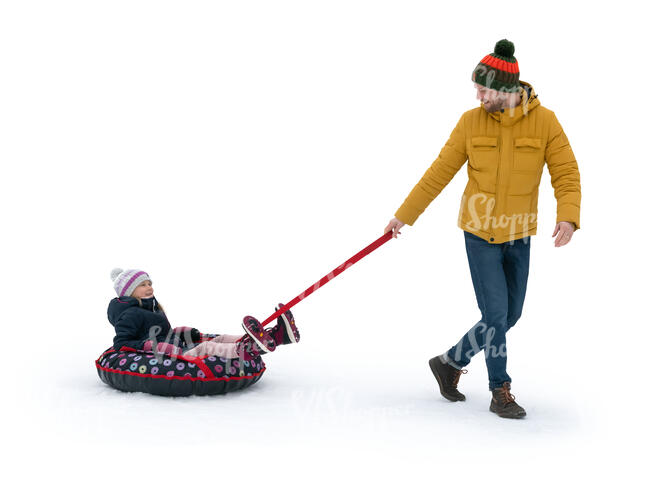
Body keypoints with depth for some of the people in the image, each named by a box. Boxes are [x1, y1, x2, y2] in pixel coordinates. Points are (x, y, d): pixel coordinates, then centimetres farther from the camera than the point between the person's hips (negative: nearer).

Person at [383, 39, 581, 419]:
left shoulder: (544, 121, -6)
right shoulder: (471, 121, -5)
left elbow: (566, 174, -6)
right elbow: (439, 173, 0)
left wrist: (568, 216, -25)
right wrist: (405, 215, 1)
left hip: (519, 236, 2)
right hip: (480, 232, -2)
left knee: (510, 316, 8)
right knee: (495, 315, -6)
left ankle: (451, 362, 28)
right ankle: (501, 392, 12)